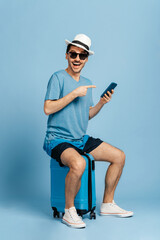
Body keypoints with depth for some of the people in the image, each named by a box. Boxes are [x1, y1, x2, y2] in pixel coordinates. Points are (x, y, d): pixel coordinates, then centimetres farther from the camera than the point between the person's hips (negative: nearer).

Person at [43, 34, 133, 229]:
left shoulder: (87, 83, 14)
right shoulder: (58, 78, -9)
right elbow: (48, 109, -19)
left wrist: (102, 103, 0)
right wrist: (74, 94, -19)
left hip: (81, 139, 8)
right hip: (58, 139, -8)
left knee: (119, 156, 4)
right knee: (78, 163, -36)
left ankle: (107, 204, 17)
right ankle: (69, 212, -14)